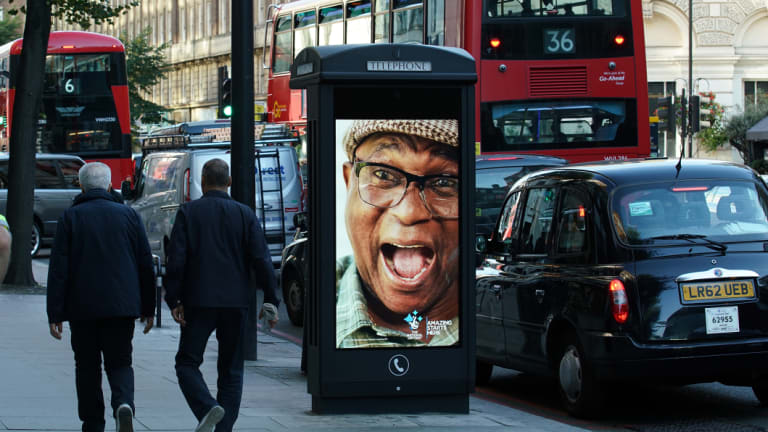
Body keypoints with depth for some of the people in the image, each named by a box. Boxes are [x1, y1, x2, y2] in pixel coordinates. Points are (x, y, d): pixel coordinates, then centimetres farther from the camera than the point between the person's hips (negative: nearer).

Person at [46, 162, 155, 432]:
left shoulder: (70, 217, -2)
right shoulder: (128, 215, 4)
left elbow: (58, 268, -5)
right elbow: (145, 265, 5)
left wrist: (54, 314, -3)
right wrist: (148, 308, 13)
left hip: (82, 308, -1)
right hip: (122, 306, 1)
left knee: (87, 366, 11)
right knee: (119, 363, 7)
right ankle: (123, 404, -21)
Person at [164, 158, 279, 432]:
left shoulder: (188, 212, -1)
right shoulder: (245, 215, 3)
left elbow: (176, 261, -8)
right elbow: (262, 260, -3)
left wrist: (173, 300, -4)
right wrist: (270, 301, 1)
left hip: (199, 302, -2)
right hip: (236, 303, 2)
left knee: (187, 363, 6)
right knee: (231, 370, 10)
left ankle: (207, 408, -19)